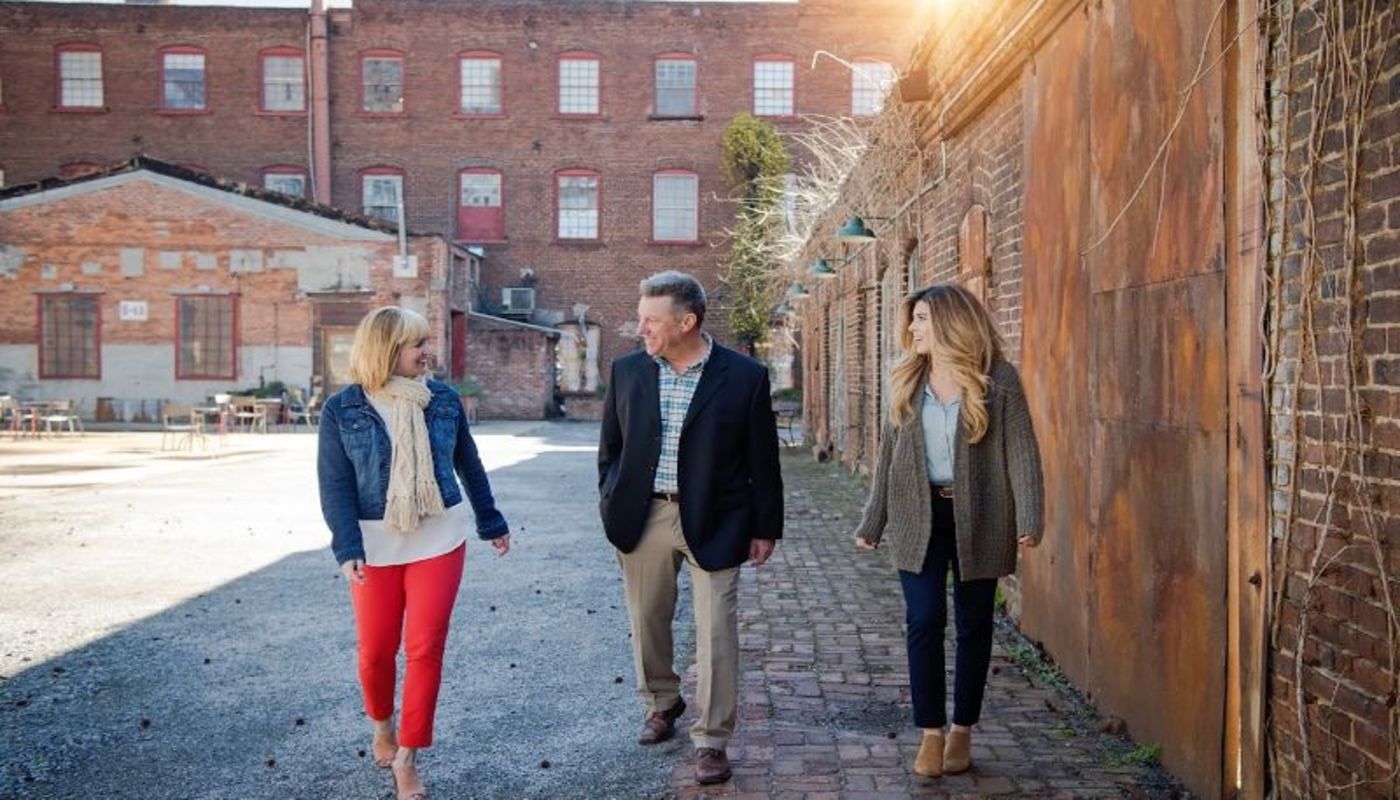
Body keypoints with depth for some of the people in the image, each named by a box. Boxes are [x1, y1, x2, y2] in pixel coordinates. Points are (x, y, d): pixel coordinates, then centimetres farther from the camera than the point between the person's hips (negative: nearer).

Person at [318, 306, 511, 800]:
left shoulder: (444, 400, -1)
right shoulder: (342, 410, -7)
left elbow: (469, 466, 9)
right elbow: (335, 487, -8)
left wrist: (492, 524, 15)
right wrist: (348, 549, -18)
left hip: (439, 540, 1)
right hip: (376, 544, -1)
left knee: (426, 648, -2)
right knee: (375, 649, 9)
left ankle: (407, 758, 12)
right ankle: (382, 726, 40)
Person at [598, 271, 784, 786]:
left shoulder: (745, 377, -8)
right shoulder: (627, 371, 1)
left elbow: (762, 459, -2)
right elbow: (610, 446, 11)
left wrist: (766, 527, 1)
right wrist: (610, 508, 6)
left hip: (713, 523, -3)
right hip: (643, 516, 3)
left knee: (716, 632, -2)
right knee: (647, 621, 16)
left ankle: (711, 740, 12)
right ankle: (661, 704, 40)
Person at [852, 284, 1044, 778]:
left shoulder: (998, 380, -6)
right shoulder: (907, 380, 6)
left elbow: (1022, 452, -9)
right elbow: (890, 454, 9)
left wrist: (1029, 519, -19)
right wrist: (873, 523, 8)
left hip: (978, 517, -2)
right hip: (919, 516, 2)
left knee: (973, 625, 8)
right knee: (924, 620, -3)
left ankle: (962, 730, 23)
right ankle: (931, 732, 9)